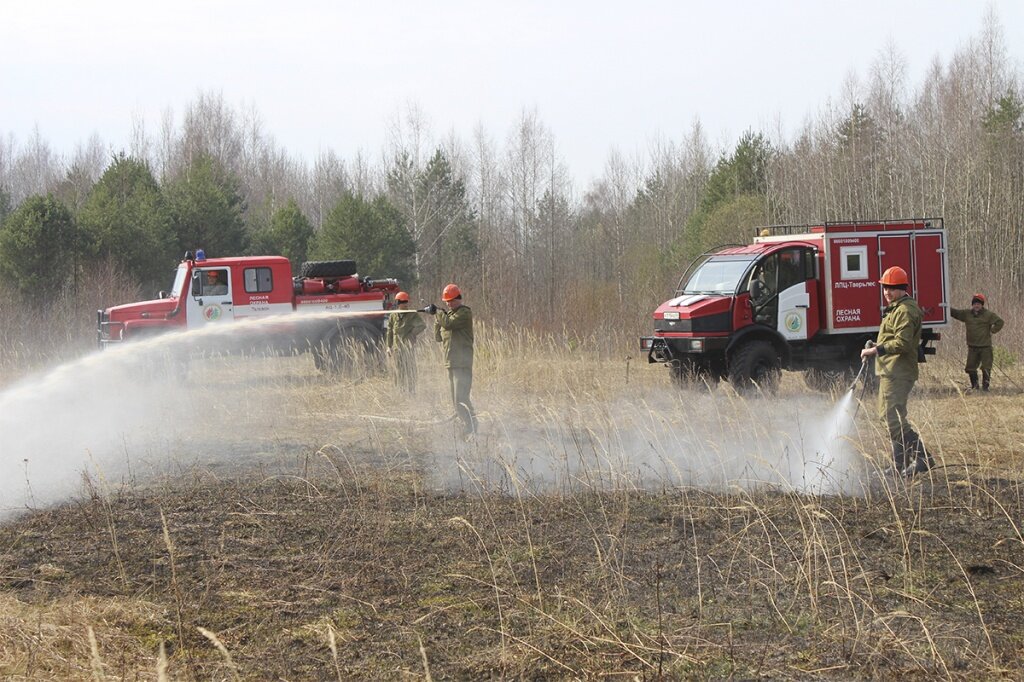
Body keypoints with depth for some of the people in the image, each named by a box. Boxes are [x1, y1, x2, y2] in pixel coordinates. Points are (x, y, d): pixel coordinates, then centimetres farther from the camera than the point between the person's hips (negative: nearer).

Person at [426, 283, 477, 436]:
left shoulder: (464, 312, -7)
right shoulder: (449, 313, 19)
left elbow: (449, 324, -23)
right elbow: (438, 338, 18)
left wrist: (437, 312, -9)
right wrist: (437, 319, 4)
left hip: (462, 363, -9)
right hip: (451, 363, 9)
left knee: (461, 398, -16)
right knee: (456, 400, 12)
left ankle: (471, 429, -17)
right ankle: (467, 426, 18)